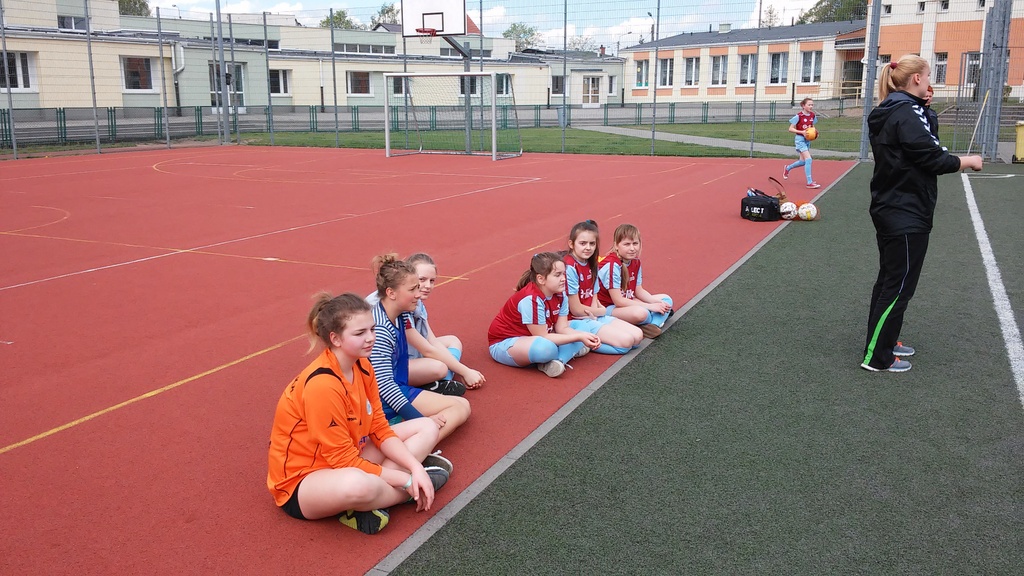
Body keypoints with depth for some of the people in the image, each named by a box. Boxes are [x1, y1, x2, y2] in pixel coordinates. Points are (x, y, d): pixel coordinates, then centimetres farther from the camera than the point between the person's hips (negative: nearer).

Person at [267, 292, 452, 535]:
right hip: (301, 482, -9)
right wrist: (407, 481, -21)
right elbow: (344, 459, -25)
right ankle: (411, 490, -10)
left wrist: (414, 467, -15)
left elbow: (380, 429, 1)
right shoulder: (321, 385, -29)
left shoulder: (362, 366, -3)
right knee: (359, 485, -43)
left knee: (427, 428, 6)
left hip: (347, 460, 9)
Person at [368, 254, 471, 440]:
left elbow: (428, 349, 15)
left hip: (399, 389, 9)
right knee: (460, 407, -10)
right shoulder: (379, 329, -24)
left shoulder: (401, 316, 3)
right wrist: (421, 420, -24)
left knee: (462, 406, 3)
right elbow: (384, 385, -25)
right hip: (385, 403, -9)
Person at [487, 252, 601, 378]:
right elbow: (543, 337, -26)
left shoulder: (560, 295, -6)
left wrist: (584, 335, -24)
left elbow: (562, 328, -5)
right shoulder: (531, 299, -30)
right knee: (546, 348, -40)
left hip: (534, 338, 9)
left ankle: (557, 360, -21)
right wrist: (578, 337, -25)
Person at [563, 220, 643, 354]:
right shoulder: (569, 267, -18)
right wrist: (603, 311, -2)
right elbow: (576, 309, -17)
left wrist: (593, 313, -12)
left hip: (593, 316, 9)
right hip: (575, 321, -9)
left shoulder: (591, 265, 9)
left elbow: (593, 297, 11)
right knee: (626, 341, -19)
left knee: (638, 335, -3)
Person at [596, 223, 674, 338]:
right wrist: (650, 307, -21)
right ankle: (658, 317, -3)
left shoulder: (635, 262, 2)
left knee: (666, 300, 8)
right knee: (640, 313, -37)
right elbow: (618, 301, -25)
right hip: (607, 307, -9)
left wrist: (658, 303, -10)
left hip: (627, 302, 10)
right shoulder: (612, 265, -24)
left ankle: (652, 324, -19)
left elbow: (639, 291, 8)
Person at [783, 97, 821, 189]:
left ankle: (787, 168, 42)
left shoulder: (812, 115, 3)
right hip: (800, 139, -8)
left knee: (803, 161, 15)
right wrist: (802, 132, -25)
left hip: (807, 139, 8)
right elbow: (790, 129, -13)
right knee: (809, 159, -17)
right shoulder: (799, 116, -16)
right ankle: (809, 182, -14)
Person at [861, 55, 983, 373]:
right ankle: (877, 357, 5)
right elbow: (933, 159, -19)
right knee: (899, 286, -2)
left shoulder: (888, 112, 11)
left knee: (889, 280, 18)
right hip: (907, 216, -10)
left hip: (890, 210, 10)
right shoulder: (907, 114, -18)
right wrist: (969, 161, -5)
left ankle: (883, 340, 31)